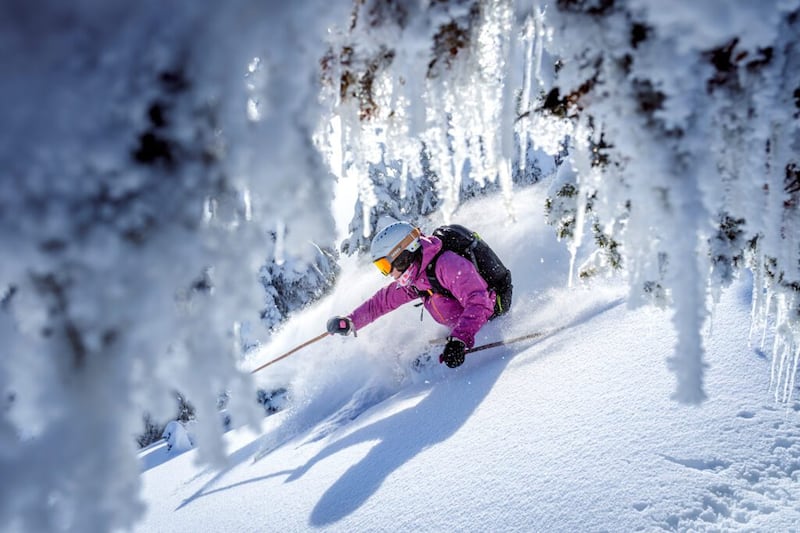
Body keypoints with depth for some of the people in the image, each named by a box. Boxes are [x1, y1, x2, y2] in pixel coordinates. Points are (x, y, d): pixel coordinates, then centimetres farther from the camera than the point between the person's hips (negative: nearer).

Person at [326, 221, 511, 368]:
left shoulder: (448, 264, -30)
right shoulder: (413, 278, -1)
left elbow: (478, 304, -39)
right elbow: (381, 302, 12)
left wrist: (459, 339, -51)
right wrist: (350, 322, 4)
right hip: (459, 329, 8)